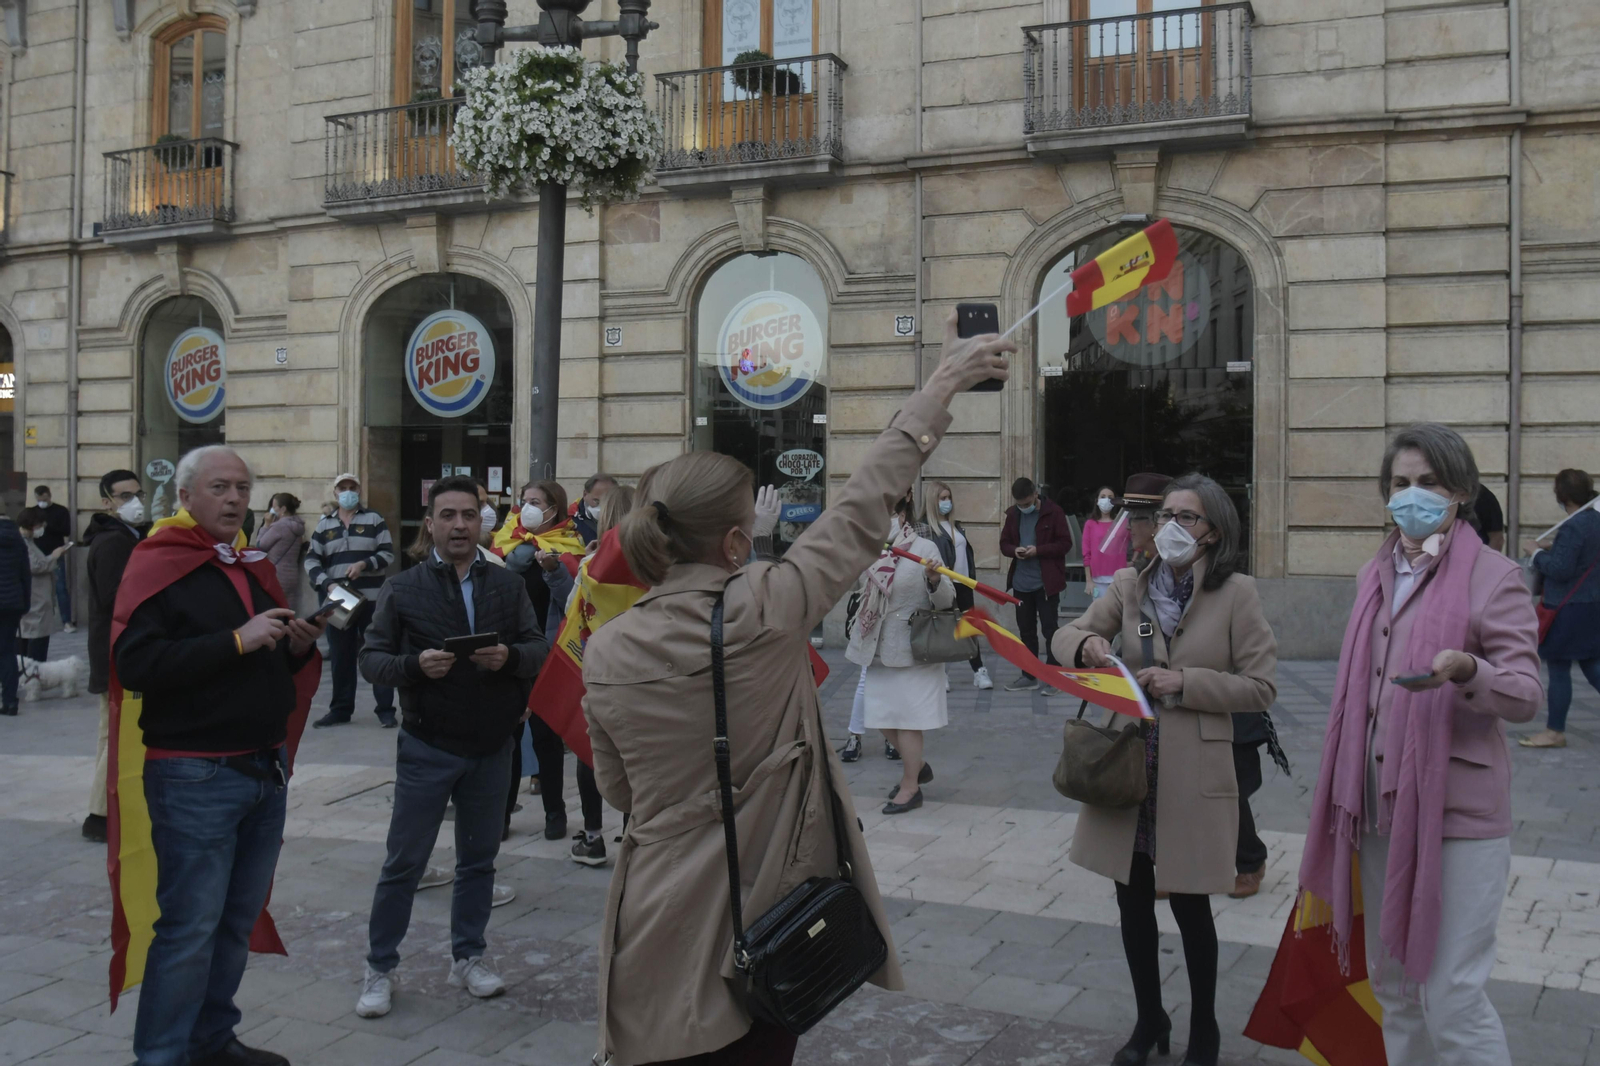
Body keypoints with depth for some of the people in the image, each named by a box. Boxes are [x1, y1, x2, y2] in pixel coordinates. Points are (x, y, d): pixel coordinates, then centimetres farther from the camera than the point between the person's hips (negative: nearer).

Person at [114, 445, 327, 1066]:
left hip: (264, 770, 7)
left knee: (238, 919, 15)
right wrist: (237, 641, -23)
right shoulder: (157, 564, -8)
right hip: (195, 775, -7)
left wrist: (299, 646, 2)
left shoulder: (254, 567, 15)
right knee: (190, 927, -2)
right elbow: (135, 665, -21)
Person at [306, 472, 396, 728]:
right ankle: (340, 709, 17)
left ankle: (385, 708, 3)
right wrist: (323, 580, -11)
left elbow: (387, 554, 0)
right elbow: (311, 559, 7)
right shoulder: (324, 524, 11)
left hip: (371, 599, -3)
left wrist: (364, 564, -17)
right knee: (340, 656, 9)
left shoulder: (374, 520, 4)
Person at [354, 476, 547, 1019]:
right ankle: (380, 968, 18)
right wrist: (414, 664, -23)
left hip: (492, 748, 3)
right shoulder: (402, 588, -1)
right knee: (404, 863, 4)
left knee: (479, 860, 14)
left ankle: (468, 958, 29)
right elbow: (371, 658, -4)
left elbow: (539, 647, -2)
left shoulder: (508, 585, 5)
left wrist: (510, 656, -23)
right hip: (428, 747, -2)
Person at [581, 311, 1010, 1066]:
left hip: (657, 939, 3)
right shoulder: (763, 613, -18)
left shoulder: (605, 650, -6)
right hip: (758, 932, -3)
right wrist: (941, 388, 0)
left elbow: (617, 790, 6)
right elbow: (860, 512, -9)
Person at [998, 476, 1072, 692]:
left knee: (1050, 629, 1)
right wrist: (1014, 550, -10)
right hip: (1021, 583, 5)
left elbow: (1065, 543, -9)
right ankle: (1029, 675, 22)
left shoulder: (1053, 512, -8)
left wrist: (1038, 550, -20)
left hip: (1046, 583, -5)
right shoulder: (1013, 514, 6)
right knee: (1026, 630, 12)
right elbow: (1004, 544, 13)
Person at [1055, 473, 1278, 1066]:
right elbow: (1067, 635, 8)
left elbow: (1261, 687, -6)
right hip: (1126, 765, 4)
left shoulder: (1236, 594, -6)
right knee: (1133, 900, 14)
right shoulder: (1130, 585, 4)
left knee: (1189, 902, 7)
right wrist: (1086, 644, -15)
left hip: (1193, 773, -4)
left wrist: (1185, 682, -17)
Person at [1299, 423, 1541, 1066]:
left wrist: (1466, 670, -34)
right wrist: (1347, 792, 19)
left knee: (1452, 999, -5)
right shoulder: (1375, 575, 12)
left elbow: (1525, 697, -13)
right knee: (1393, 987, 16)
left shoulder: (1493, 577, -7)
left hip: (1457, 812, -6)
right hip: (1381, 804, 7)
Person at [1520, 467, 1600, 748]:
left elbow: (1560, 570, -23)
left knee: (1558, 669, 2)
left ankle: (1555, 732, 11)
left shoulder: (1572, 527, -21)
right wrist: (1552, 551, 12)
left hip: (1567, 608, -9)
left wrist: (1538, 552, -9)